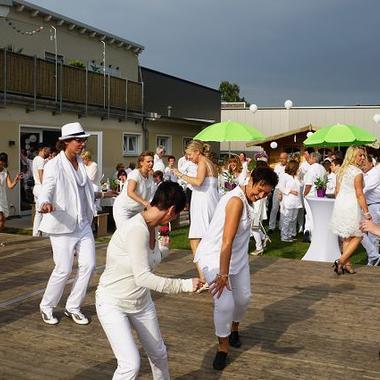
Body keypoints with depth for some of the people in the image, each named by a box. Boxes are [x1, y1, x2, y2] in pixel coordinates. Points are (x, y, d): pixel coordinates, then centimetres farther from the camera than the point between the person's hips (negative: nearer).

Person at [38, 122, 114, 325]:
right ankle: (46, 306, 21)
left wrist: (102, 194, 35)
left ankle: (73, 307, 20)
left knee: (88, 265, 3)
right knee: (63, 269, -3)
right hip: (62, 225, -7)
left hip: (83, 224, 7)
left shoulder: (80, 163, 11)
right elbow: (46, 192, -19)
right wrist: (46, 205, -41)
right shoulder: (53, 166, -11)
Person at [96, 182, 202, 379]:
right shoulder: (137, 229, -29)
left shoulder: (152, 227, -3)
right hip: (113, 304, -8)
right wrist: (185, 285, -31)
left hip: (141, 301, 8)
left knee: (159, 353, 19)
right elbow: (143, 277, -31)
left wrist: (163, 250, 27)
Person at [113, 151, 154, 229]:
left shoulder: (150, 176, 2)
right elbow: (130, 192, -37)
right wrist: (144, 202, -48)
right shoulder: (135, 174, -21)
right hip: (123, 208, -7)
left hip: (137, 210, 7)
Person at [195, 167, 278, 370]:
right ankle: (223, 348, 5)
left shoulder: (246, 199, 2)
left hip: (237, 255, 9)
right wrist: (223, 275, -30)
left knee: (243, 298, 16)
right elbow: (227, 241, -31)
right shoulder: (236, 201, -28)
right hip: (214, 257, -9)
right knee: (225, 304, -18)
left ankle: (234, 329, 44)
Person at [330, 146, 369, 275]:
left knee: (347, 237, 16)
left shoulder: (342, 170, 10)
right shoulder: (357, 172, -14)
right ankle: (340, 261, -4)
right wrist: (366, 212, -12)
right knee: (357, 236, 4)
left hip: (340, 203, 8)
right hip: (352, 206, -8)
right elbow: (359, 194, -16)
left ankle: (347, 264, 18)